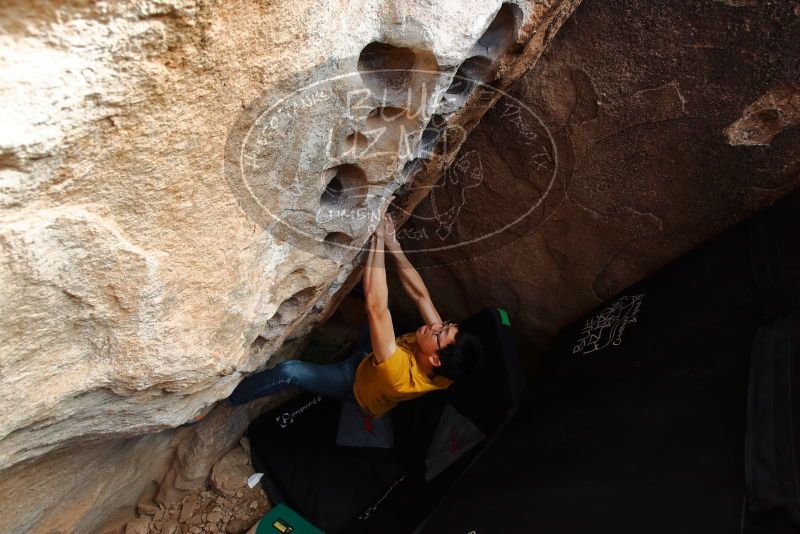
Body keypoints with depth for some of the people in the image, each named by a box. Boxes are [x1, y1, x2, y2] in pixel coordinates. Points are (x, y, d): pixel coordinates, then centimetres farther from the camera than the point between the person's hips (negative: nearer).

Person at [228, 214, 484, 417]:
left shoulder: (400, 376, -48)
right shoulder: (442, 368, -29)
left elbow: (376, 307, -55)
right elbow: (421, 296, -24)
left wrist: (379, 239, -52)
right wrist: (393, 244, -29)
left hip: (357, 382, -5)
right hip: (370, 356, 6)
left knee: (289, 371, -19)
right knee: (380, 293, -4)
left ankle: (226, 398, 5)